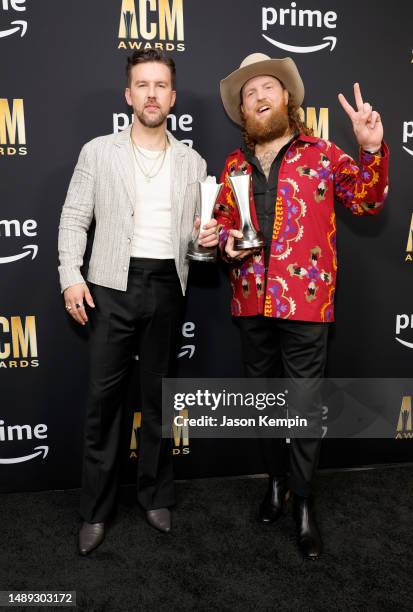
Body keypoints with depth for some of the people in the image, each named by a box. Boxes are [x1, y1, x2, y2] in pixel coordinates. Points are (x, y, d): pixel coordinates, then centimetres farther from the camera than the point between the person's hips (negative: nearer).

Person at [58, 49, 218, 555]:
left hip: (166, 286, 2)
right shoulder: (98, 152, 5)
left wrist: (206, 238, -7)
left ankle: (156, 497, 26)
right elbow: (74, 219, 2)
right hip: (112, 285, -1)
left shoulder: (192, 162, 11)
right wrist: (71, 277, -9)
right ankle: (95, 511, 16)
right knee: (103, 397, 0)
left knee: (158, 396, 10)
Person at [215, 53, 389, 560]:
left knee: (305, 404, 2)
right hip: (251, 301, 4)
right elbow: (222, 222, 16)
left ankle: (303, 502, 21)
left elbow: (367, 201, 1)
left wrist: (372, 149, -13)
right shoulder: (235, 165, 11)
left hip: (305, 300, -3)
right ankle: (276, 480, 36)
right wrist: (226, 242, -6)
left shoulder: (322, 154, 3)